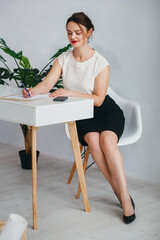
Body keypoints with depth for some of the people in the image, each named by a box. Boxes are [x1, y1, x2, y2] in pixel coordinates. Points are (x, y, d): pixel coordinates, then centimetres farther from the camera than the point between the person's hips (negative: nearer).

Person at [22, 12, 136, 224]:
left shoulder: (101, 63, -11)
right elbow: (47, 84, -9)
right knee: (92, 139, -31)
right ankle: (118, 190, -22)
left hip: (107, 111, -2)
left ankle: (126, 198, -29)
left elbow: (98, 99, -15)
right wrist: (33, 91, -32)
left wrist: (71, 93, -29)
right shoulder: (63, 59, 1)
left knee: (106, 139, -33)